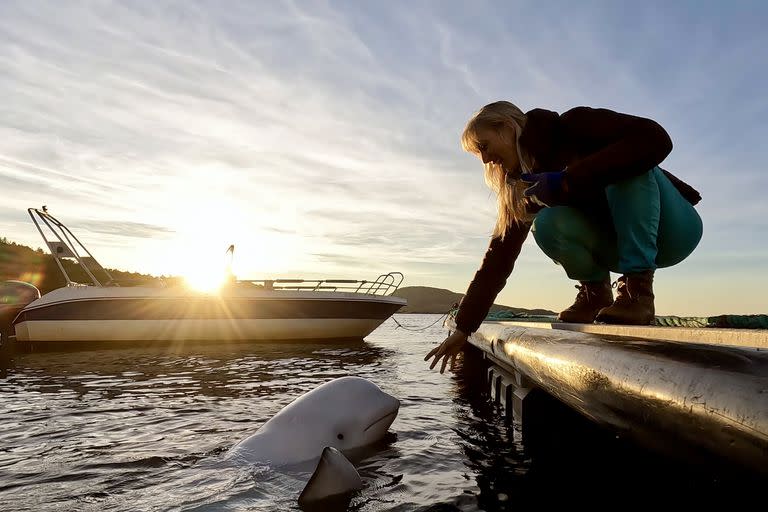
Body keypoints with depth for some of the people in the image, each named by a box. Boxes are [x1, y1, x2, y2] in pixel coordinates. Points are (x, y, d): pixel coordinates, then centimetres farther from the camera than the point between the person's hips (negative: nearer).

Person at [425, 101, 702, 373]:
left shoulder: (573, 127, -16)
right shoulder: (524, 188, -1)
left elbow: (654, 139, -31)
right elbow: (499, 256, -5)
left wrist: (568, 181, -35)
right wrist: (464, 328, -9)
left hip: (674, 230, -4)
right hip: (623, 244, 4)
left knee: (629, 167, -32)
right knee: (547, 225, -24)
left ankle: (637, 289, -28)